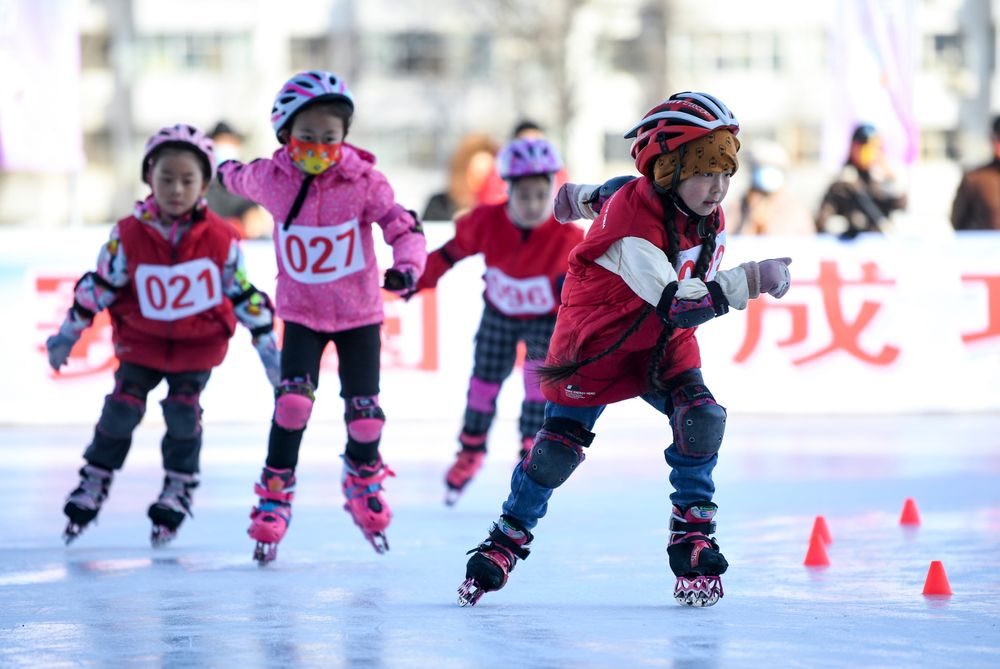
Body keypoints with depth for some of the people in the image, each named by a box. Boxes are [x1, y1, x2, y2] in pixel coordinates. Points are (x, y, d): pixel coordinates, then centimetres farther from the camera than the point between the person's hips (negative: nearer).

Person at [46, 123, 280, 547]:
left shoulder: (221, 240, -14)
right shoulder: (128, 235, -14)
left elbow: (244, 294, -3)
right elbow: (99, 286, -3)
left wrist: (266, 345, 1)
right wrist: (67, 335, 2)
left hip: (199, 344, -1)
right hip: (141, 341, 1)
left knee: (183, 411, -8)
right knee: (121, 408, -3)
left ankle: (178, 490, 10)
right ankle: (94, 484, 13)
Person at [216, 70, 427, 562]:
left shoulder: (363, 180, -18)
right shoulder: (271, 178, -11)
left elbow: (403, 226, -16)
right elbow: (242, 179, 12)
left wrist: (407, 265, -37)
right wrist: (225, 171, 35)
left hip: (359, 313, 0)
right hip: (301, 313, 0)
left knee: (364, 410, 0)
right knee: (293, 400, -19)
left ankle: (363, 481, 32)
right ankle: (275, 494, -2)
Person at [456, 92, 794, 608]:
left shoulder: (708, 216, -11)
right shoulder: (632, 221, -35)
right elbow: (676, 303, -44)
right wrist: (747, 282, -53)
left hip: (663, 340, 5)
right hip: (596, 336, -5)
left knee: (700, 419, -17)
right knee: (560, 444, -2)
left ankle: (692, 538, -4)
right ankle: (507, 539, 20)